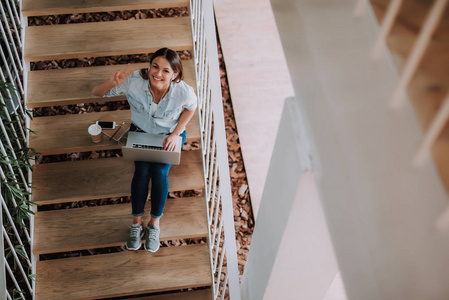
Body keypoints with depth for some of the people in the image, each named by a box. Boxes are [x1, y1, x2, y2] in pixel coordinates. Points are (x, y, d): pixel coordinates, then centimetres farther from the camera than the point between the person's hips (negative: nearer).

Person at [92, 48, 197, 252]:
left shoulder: (184, 91, -31)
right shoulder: (134, 81, -31)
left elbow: (191, 107, -5)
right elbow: (97, 93, -21)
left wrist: (176, 133, -14)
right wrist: (111, 83, -43)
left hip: (170, 134, 0)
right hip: (141, 131, 1)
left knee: (159, 173, -21)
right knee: (142, 172, -21)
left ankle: (154, 224, 2)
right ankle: (136, 224, 0)